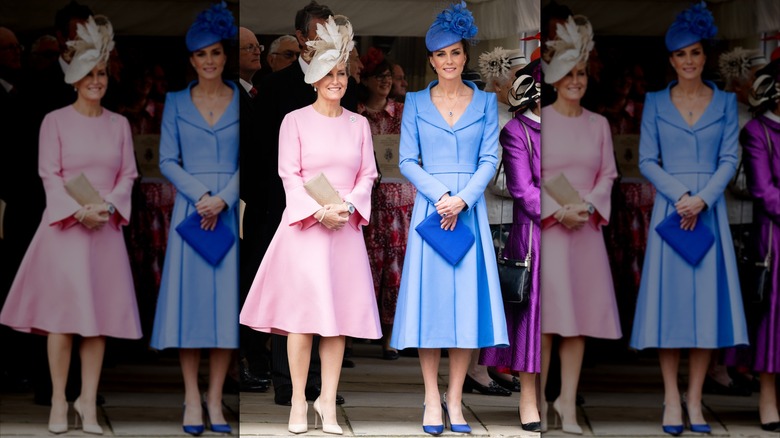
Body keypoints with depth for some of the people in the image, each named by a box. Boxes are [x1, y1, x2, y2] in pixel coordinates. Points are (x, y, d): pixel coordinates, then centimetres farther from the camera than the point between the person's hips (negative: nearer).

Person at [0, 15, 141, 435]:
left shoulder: (119, 125, 11)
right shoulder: (55, 121, 1)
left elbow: (127, 175, 8)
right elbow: (49, 175, -4)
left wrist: (107, 206, -11)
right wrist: (79, 211, -17)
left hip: (106, 229, 3)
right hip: (64, 228, -3)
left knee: (98, 319, 2)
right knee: (62, 316, -4)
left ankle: (88, 402, 7)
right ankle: (58, 401, 3)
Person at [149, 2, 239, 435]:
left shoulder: (242, 102, 5)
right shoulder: (176, 103, 7)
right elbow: (167, 161, 2)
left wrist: (222, 200, -13)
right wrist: (200, 195, -12)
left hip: (230, 211, 0)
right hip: (190, 207, 0)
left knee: (226, 299, -1)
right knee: (189, 297, -2)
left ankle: (215, 398, 4)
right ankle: (192, 398, 2)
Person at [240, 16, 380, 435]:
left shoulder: (359, 124, 11)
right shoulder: (295, 121, 1)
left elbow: (367, 175, 8)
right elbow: (289, 175, -4)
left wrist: (346, 205, -10)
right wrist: (319, 212, -15)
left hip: (346, 228, 3)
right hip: (304, 226, -3)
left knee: (339, 315, 1)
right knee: (302, 314, -4)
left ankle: (328, 401, 6)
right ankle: (298, 401, 2)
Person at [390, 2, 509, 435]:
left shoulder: (485, 102, 7)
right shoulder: (416, 103, 6)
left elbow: (489, 159, 1)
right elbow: (407, 161, 1)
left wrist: (462, 200, -13)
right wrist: (440, 195, -13)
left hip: (470, 210, 1)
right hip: (429, 206, 0)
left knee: (466, 299, 0)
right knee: (429, 298, -2)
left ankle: (454, 399, 6)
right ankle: (432, 398, 3)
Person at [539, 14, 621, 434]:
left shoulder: (598, 124, 11)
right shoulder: (538, 121, -1)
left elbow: (607, 175, 10)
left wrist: (587, 205, -8)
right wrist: (557, 211, -14)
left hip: (586, 228, 3)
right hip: (545, 228, -3)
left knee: (579, 319, 1)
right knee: (546, 316, -6)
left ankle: (568, 401, 5)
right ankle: (539, 399, 3)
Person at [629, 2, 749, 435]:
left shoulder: (725, 103, 6)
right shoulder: (655, 103, 5)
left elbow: (729, 159, 0)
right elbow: (647, 161, 1)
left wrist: (702, 200, -13)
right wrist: (679, 195, -13)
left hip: (709, 210, 1)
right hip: (669, 207, 0)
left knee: (706, 299, -1)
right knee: (668, 299, -3)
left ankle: (695, 399, 4)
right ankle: (671, 398, 2)